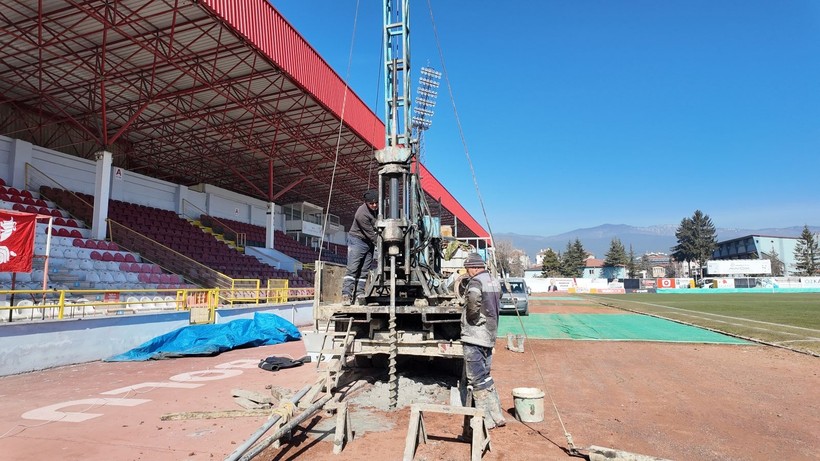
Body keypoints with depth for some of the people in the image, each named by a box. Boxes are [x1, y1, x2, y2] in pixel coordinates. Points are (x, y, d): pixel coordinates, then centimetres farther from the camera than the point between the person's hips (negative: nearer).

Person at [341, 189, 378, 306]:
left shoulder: (377, 209, 0)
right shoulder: (362, 214, -24)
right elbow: (370, 233, -20)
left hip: (369, 243, 7)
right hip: (357, 240, -7)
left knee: (364, 270, 3)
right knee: (352, 268, -13)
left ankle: (359, 294, 4)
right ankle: (346, 295, -15)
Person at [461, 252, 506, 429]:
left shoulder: (475, 282, -14)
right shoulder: (494, 282, 14)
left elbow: (473, 301, -32)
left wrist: (471, 317, -15)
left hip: (474, 336, -9)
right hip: (490, 335, 9)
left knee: (477, 378, -1)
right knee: (485, 376, 17)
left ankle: (486, 419, 5)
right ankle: (496, 415, 21)